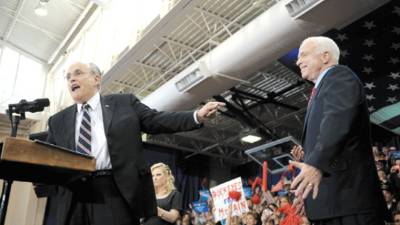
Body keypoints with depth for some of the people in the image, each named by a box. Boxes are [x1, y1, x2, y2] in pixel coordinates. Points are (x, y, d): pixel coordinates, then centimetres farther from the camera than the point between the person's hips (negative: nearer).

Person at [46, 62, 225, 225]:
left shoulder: (125, 103, 12)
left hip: (117, 193, -3)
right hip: (73, 200, 3)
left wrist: (197, 116, -4)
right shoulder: (57, 121, 19)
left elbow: (156, 121, 7)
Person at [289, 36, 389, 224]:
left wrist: (316, 164, -32)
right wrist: (305, 188, 23)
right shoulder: (321, 90, 27)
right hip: (330, 201, 9)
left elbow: (339, 119, -21)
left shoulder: (340, 76, -1)